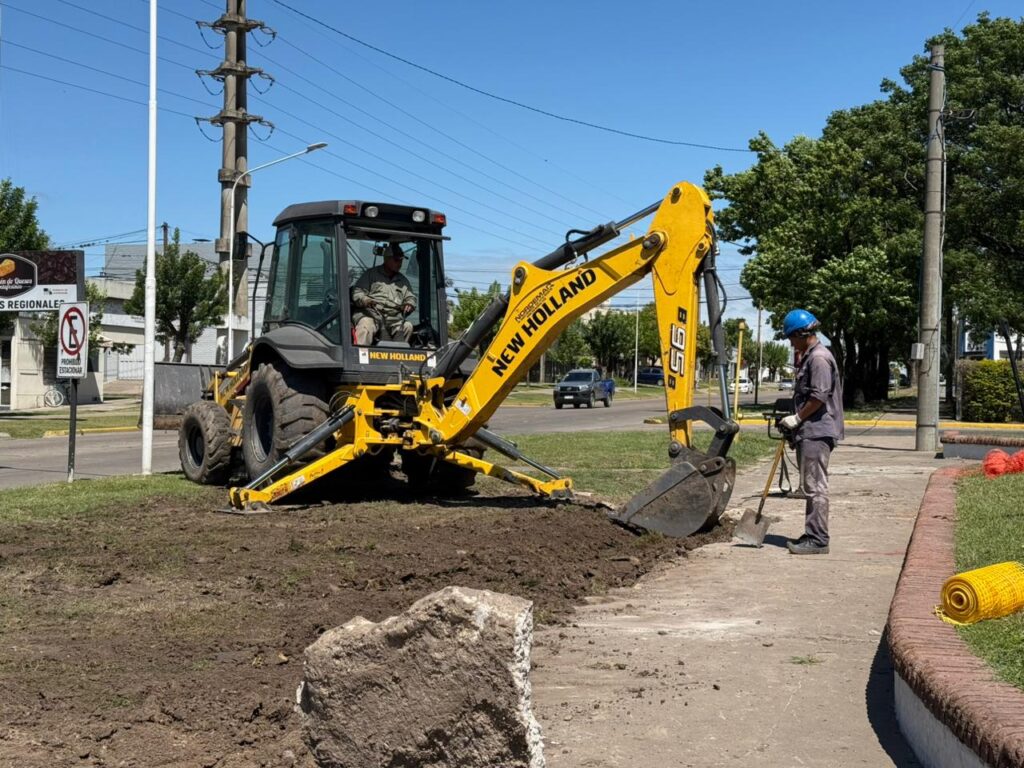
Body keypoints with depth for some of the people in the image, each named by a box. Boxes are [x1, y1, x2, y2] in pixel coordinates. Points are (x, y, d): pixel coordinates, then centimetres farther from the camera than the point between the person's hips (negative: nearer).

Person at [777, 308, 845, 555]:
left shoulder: (819, 358, -14)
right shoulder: (809, 356, 18)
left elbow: (819, 397, -20)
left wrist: (797, 418, -13)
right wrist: (799, 362, 16)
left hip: (818, 431, -11)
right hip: (811, 431, 11)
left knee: (815, 486, -8)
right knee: (812, 486, 15)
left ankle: (818, 540, -5)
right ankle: (813, 535, 22)